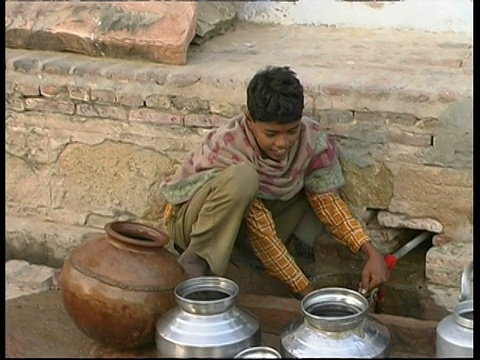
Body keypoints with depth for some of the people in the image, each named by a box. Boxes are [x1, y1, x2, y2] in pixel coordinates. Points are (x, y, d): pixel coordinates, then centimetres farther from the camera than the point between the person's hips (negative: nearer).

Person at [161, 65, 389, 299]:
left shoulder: (311, 139, -17)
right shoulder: (230, 146, -32)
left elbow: (327, 199, -10)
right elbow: (261, 231, -30)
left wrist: (371, 252, -24)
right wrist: (305, 291, -28)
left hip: (241, 219, 7)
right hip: (191, 217, -7)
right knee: (242, 178, -37)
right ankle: (198, 260, -21)